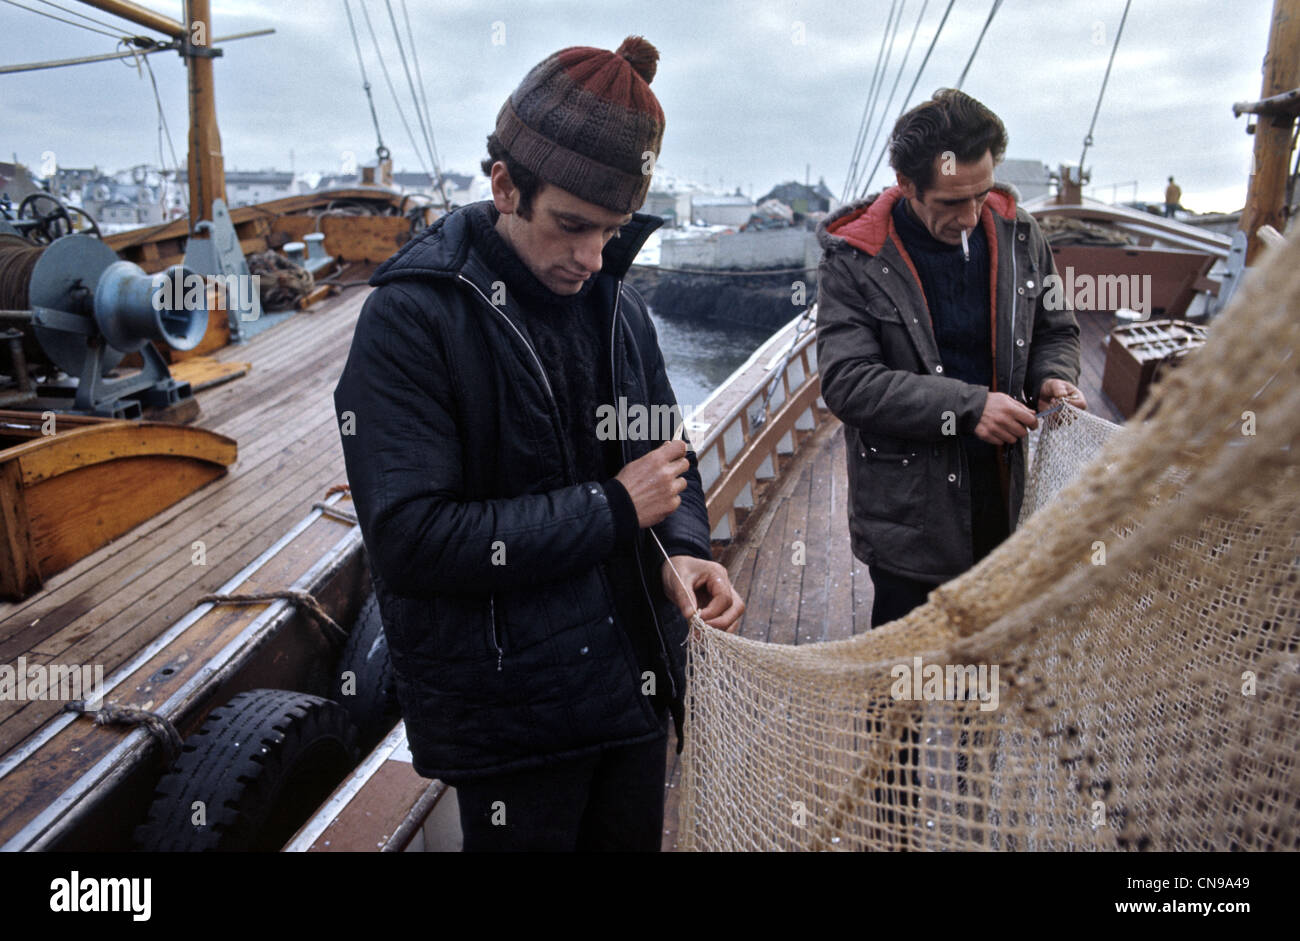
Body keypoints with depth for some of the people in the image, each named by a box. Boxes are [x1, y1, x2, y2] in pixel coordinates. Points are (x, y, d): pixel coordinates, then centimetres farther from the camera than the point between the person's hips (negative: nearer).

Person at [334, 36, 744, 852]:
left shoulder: (615, 303, 3)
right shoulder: (413, 318, -16)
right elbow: (410, 541, -23)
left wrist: (684, 548, -10)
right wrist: (611, 508, -19)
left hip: (635, 683, 6)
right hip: (511, 715, -5)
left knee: (632, 837, 22)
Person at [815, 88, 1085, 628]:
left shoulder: (1017, 235, 1)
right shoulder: (855, 259, -14)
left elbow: (1053, 330, 15)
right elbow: (846, 382, -21)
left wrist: (1053, 378, -8)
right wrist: (965, 406, -27)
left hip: (1000, 494, 5)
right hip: (906, 510, -4)